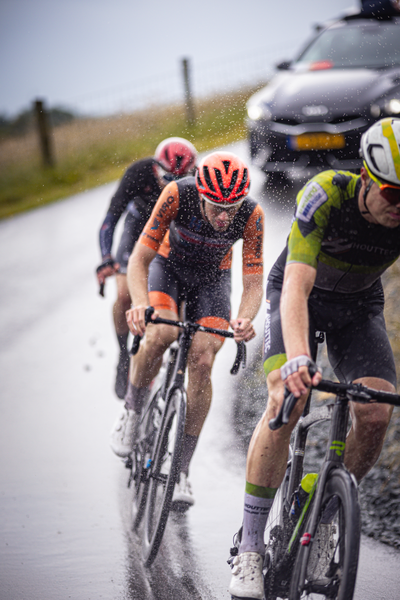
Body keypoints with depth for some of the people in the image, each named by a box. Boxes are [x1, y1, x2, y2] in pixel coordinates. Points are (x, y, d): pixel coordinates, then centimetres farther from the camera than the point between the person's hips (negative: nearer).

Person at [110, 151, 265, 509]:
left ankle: (182, 470, -6)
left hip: (212, 278, 1)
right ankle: (132, 412, -2)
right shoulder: (177, 194, -34)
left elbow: (253, 282, -28)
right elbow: (140, 258, -33)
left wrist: (244, 319, -50)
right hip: (169, 266, -1)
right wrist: (140, 304, -52)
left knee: (202, 363, -15)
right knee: (160, 335, -30)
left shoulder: (252, 216, -30)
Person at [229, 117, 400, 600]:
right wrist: (298, 358, -60)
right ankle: (249, 548, -17)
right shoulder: (325, 196, -35)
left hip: (360, 306, 3)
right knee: (286, 402, -25)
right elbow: (296, 288, -43)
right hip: (302, 298, -3)